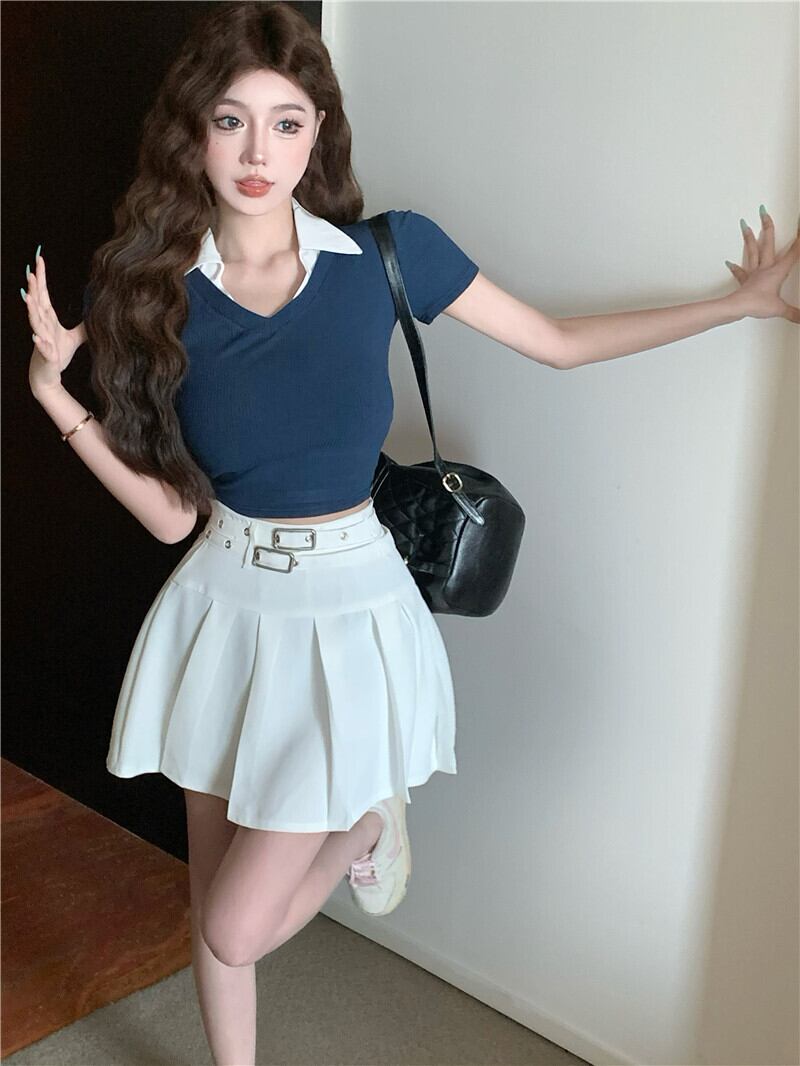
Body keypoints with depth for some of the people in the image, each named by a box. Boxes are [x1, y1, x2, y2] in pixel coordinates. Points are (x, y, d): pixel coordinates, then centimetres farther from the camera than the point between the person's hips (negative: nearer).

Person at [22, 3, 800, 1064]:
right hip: (223, 606, 3)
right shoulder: (153, 291, -5)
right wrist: (55, 394, -13)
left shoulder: (389, 253, -10)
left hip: (346, 613, -2)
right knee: (213, 903, 16)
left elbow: (559, 341, 2)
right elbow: (170, 512, -4)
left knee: (236, 932, 0)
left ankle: (368, 818, 30)